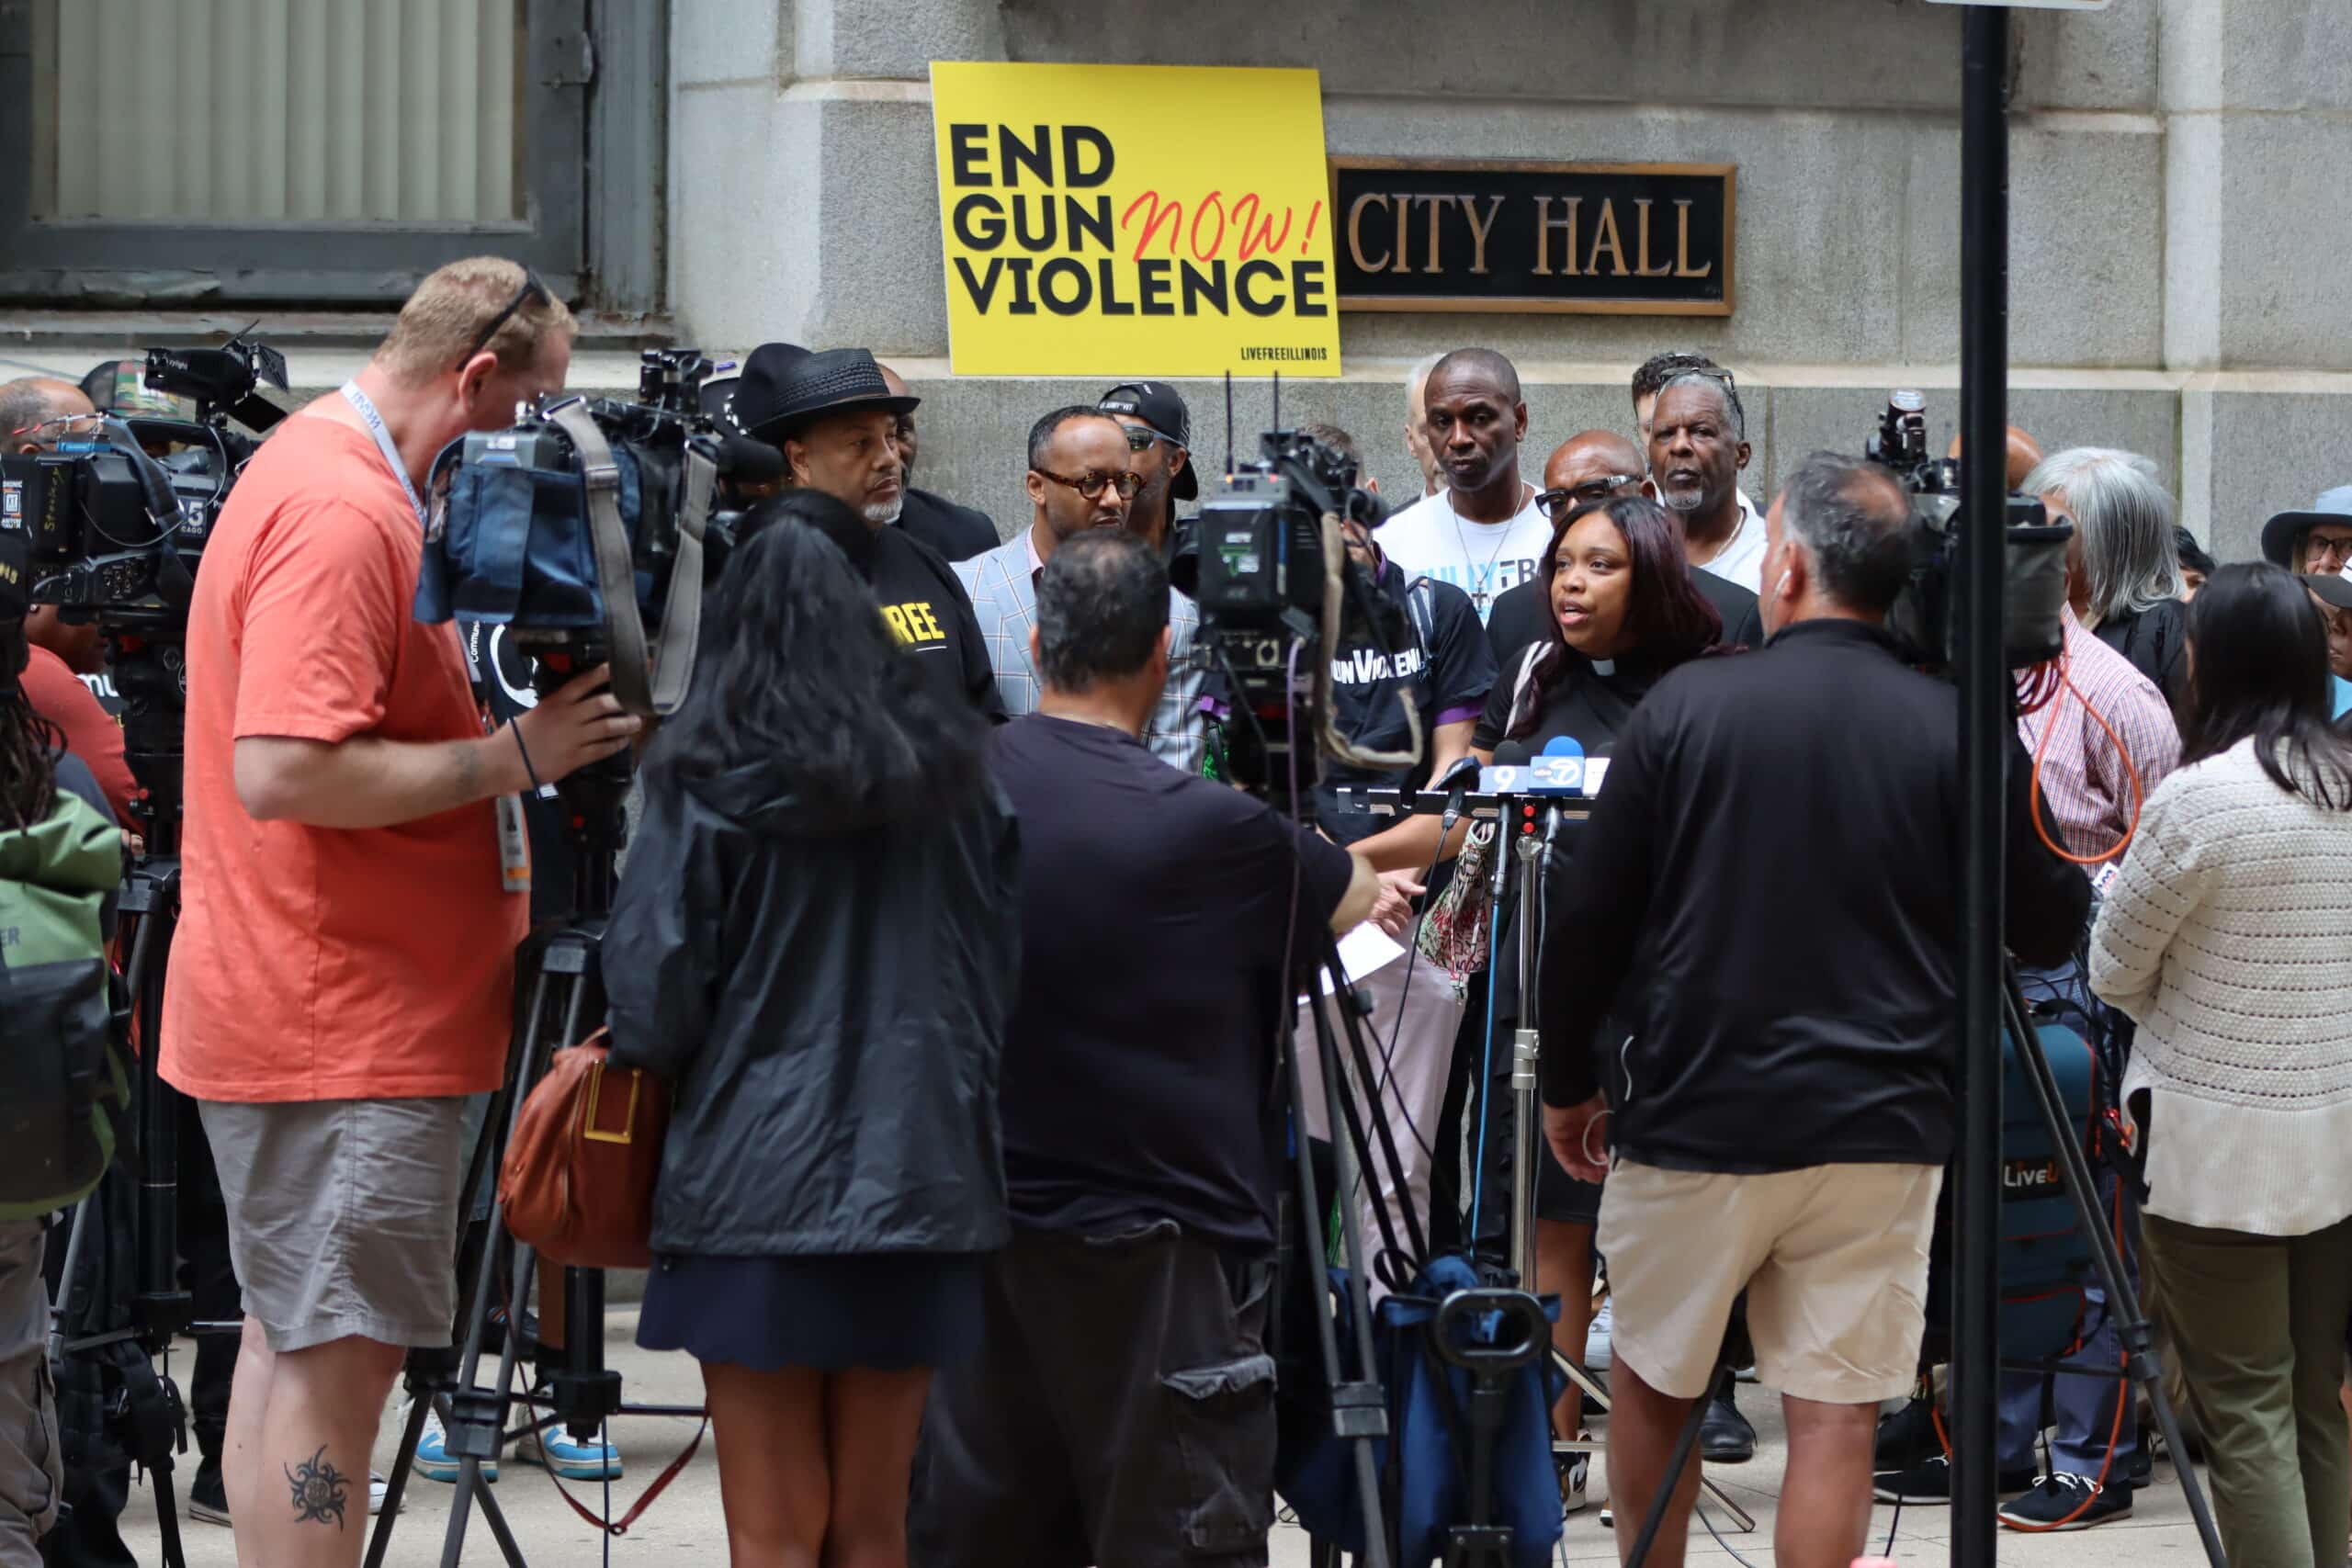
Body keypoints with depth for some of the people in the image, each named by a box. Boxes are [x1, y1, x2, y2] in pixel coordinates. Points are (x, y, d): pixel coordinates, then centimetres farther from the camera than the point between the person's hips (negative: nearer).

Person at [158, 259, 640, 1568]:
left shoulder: (314, 471, 15)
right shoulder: (345, 513, -18)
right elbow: (283, 771, -26)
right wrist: (507, 759, -20)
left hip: (283, 1015, 11)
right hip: (350, 1021, -11)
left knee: (297, 1339, 13)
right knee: (338, 1353, -9)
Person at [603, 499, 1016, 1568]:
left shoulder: (708, 788, -7)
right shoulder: (949, 776, 5)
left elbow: (653, 1003, -8)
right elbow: (1000, 973, 9)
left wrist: (638, 1050, 12)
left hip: (755, 1186, -4)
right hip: (918, 1172, 4)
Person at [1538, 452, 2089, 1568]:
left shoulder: (1688, 706, -6)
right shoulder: (1958, 731, -4)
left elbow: (1585, 918, -3)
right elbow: (2050, 931, 3)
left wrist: (1567, 1082, 11)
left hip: (1694, 1116, -1)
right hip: (1883, 1131, 1)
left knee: (1652, 1383, 17)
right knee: (1836, 1418, 2)